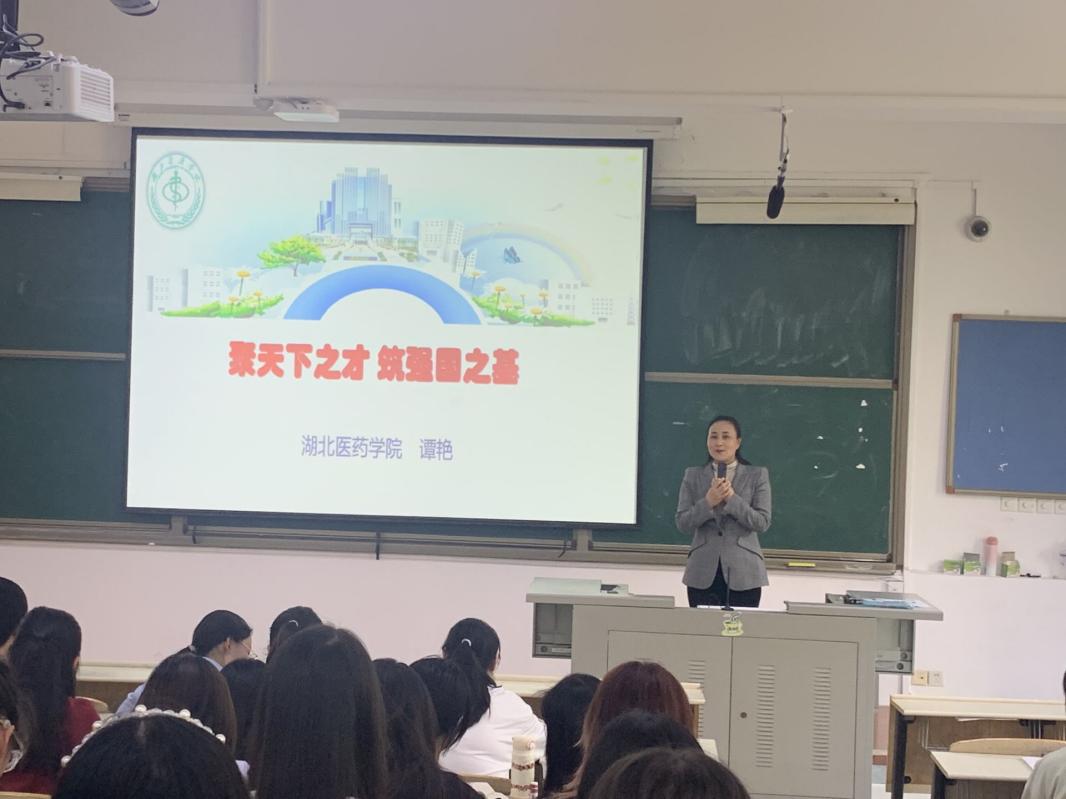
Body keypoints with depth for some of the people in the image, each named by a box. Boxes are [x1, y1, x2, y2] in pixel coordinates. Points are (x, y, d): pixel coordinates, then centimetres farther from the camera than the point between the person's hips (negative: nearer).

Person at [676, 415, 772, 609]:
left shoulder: (757, 475, 4)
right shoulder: (693, 475, 8)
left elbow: (762, 523, -3)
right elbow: (682, 523, 3)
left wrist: (732, 499, -15)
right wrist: (708, 502, -14)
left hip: (743, 573, -1)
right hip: (703, 572, 1)